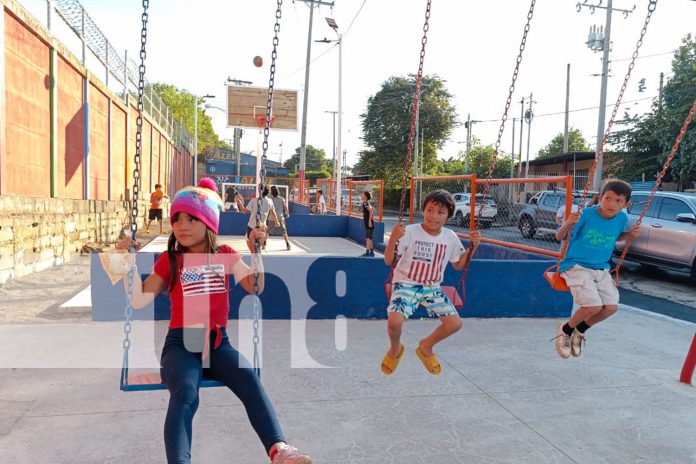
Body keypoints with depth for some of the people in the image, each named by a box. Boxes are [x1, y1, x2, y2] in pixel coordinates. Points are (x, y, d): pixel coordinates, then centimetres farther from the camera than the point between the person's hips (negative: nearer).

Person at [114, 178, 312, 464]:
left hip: (217, 341, 1)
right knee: (185, 395, -32)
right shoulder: (169, 260, 5)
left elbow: (255, 287, 8)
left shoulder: (225, 255, 9)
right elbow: (140, 300, 1)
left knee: (251, 382, -26)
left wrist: (256, 252, -2)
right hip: (181, 342, -1)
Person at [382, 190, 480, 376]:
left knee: (455, 323, -8)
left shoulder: (451, 237, 0)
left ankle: (426, 346, 24)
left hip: (432, 287, 5)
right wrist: (393, 238, -32)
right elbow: (388, 261, -15)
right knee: (394, 321, -28)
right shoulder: (410, 232, -14)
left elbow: (459, 265, 15)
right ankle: (394, 350, 10)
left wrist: (473, 246, 2)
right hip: (406, 284, -4)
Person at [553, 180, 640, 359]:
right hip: (576, 266, -6)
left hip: (602, 270, 6)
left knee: (611, 307, -12)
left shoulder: (622, 218, 1)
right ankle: (565, 330, 7)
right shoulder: (586, 214, -16)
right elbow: (559, 237, -11)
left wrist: (630, 233, 2)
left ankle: (580, 330, 16)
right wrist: (568, 223, -31)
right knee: (594, 306, -22)